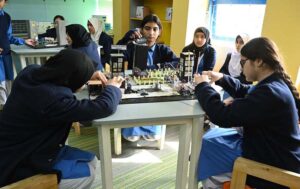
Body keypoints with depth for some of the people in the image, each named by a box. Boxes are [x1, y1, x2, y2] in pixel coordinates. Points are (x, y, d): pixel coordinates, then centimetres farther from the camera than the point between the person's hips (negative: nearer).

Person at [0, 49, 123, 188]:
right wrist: (112, 87, -11)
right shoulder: (52, 99, -37)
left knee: (90, 161, 8)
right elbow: (104, 107, -32)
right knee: (87, 173, -3)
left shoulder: (31, 72, -10)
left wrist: (86, 75, 8)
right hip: (17, 166, -8)